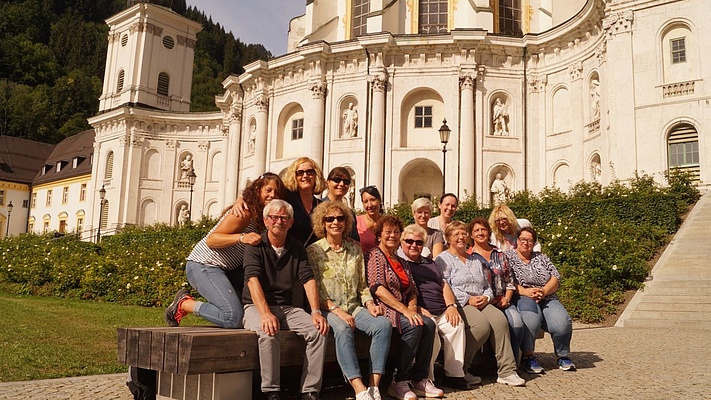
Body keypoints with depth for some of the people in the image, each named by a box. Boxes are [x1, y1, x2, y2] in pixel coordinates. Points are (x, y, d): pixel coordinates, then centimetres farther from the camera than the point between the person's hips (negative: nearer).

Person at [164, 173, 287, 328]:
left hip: (227, 269, 9)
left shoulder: (261, 217, 11)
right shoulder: (245, 212, -16)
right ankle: (183, 304, -1)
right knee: (233, 318, -21)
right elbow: (211, 240, -21)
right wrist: (241, 238, -34)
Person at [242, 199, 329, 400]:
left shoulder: (297, 249, 10)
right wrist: (266, 314, -33)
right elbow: (253, 280, -18)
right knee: (269, 333, -35)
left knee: (318, 330, -19)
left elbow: (308, 280, 0)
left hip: (286, 307, 4)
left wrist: (316, 312, -16)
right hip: (256, 306, -4)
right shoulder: (256, 246, -4)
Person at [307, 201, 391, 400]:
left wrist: (370, 304, -3)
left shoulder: (355, 249, 14)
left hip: (355, 308, 4)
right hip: (328, 309, -4)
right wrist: (337, 311, -18)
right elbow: (315, 290, -6)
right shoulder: (313, 251, 0)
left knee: (383, 324, -25)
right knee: (342, 328, -37)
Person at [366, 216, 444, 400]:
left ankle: (419, 379, -12)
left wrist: (412, 308, -6)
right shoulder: (374, 255, -2)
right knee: (414, 326, -30)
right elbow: (378, 289, -15)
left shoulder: (401, 262, 22)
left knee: (429, 324, -20)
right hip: (383, 308, -7)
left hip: (403, 308, 7)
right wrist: (405, 310, -20)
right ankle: (398, 381, -19)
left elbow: (412, 291, 17)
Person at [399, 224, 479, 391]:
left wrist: (451, 305, 6)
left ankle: (454, 374, -16)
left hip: (442, 312, 6)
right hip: (421, 313, -6)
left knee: (457, 324, -23)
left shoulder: (430, 263, 31)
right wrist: (416, 308, -15)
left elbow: (444, 284, 25)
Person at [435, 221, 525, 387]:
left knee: (499, 319, -25)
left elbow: (487, 285, 23)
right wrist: (468, 299, -15)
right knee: (481, 325, -32)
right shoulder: (443, 259, 5)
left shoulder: (475, 260, 27)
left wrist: (486, 297, 0)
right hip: (458, 305, -6)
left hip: (481, 303, 6)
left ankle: (506, 371, -24)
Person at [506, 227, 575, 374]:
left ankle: (563, 356, 2)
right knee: (531, 318, -38)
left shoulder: (541, 258, 22)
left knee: (562, 323, -25)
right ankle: (527, 356, -19)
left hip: (547, 299, 4)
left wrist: (544, 291, -9)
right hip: (521, 299, -4)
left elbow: (556, 278, 11)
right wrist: (525, 291, -18)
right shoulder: (508, 256, 10)